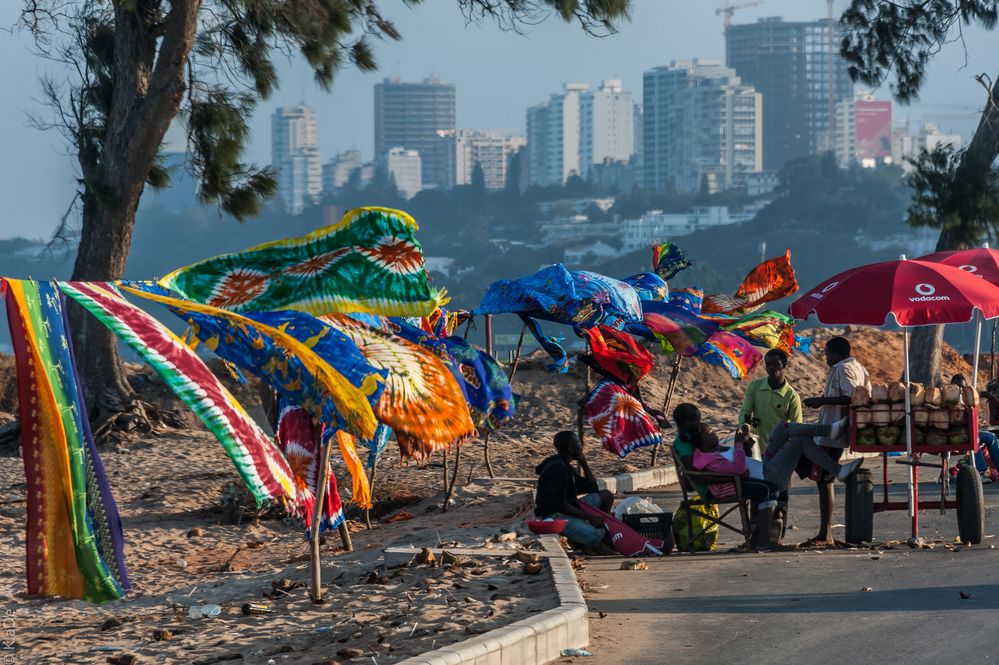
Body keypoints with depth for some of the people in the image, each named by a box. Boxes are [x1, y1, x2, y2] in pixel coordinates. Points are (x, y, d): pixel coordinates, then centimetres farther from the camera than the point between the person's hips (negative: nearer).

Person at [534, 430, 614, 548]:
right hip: (553, 515, -10)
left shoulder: (565, 466, 13)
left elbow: (592, 487, 19)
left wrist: (583, 462, 9)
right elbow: (559, 504, -25)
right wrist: (588, 516, -21)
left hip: (568, 508, 10)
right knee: (594, 538, -26)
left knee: (606, 495, 8)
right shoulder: (557, 468, -19)